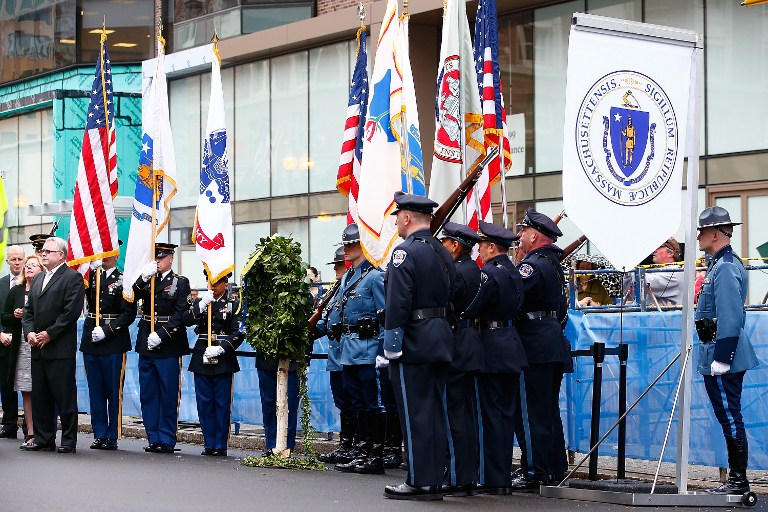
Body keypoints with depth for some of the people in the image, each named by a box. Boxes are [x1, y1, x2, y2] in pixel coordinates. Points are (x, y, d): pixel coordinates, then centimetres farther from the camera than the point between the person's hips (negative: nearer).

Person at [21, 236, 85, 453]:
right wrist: (29, 332, 1)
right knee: (40, 396, 9)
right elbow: (29, 311, 20)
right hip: (38, 348, 8)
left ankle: (69, 441, -1)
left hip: (60, 348, -8)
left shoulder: (72, 277, -5)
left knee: (65, 396, -5)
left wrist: (49, 334, -14)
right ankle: (43, 439, 15)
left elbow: (72, 311, -13)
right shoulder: (38, 279, 20)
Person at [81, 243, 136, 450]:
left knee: (114, 390, 0)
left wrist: (106, 330, -14)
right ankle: (99, 435, 13)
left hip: (113, 342, -4)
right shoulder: (90, 275, 12)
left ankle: (112, 436, 6)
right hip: (90, 340, 4)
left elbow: (129, 314, -7)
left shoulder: (123, 280, -2)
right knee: (95, 391, 7)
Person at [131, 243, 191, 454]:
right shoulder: (147, 280, 13)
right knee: (148, 395, 7)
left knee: (168, 395, -1)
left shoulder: (180, 282, 0)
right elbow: (131, 298, -3)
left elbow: (181, 314, -9)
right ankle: (153, 438, 14)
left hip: (168, 347, -5)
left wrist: (161, 335, -17)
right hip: (146, 346, 5)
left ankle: (167, 440, 4)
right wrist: (144, 278, -17)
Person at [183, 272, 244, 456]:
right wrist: (202, 305, -15)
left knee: (222, 403, -2)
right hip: (201, 358, 3)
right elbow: (186, 320, -4)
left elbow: (238, 333, -5)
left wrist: (220, 348, -16)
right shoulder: (200, 302, 11)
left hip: (223, 358, -3)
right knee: (204, 402, 4)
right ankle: (209, 443, 11)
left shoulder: (233, 305, 2)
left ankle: (220, 445, 3)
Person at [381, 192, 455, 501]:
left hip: (413, 342, -8)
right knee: (434, 412, 11)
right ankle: (435, 481, 14)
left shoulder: (405, 252, -13)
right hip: (441, 341, 9)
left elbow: (398, 303, -19)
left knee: (414, 414, -4)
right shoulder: (443, 253, 13)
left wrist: (391, 344, -15)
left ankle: (419, 482, -2)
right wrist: (440, 332, 18)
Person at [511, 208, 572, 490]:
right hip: (554, 346, 10)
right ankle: (555, 470, 18)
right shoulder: (554, 264, 17)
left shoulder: (533, 265, -13)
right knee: (549, 411, 14)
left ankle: (533, 472, -6)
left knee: (530, 412, -6)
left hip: (535, 349, -10)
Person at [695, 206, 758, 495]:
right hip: (721, 355, 11)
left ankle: (738, 482, 0)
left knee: (730, 418, -5)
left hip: (723, 356, -11)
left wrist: (721, 359, -23)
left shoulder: (725, 268, -17)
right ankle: (736, 479, 18)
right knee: (729, 418, 13)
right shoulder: (720, 264, 16)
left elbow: (730, 318, -23)